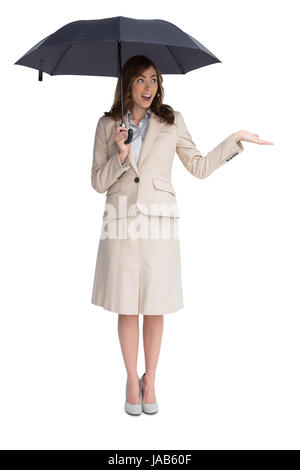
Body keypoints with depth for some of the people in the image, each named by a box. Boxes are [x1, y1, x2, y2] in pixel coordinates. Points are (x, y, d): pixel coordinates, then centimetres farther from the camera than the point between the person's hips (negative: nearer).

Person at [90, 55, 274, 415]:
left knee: (154, 308, 5)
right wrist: (121, 156, -11)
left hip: (158, 223, 0)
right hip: (121, 223, 0)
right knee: (126, 308, 5)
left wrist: (236, 139, 6)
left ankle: (150, 380, 24)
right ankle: (132, 380, 23)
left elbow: (200, 167, 10)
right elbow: (98, 182, 6)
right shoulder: (107, 125, 7)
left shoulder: (171, 122, 8)